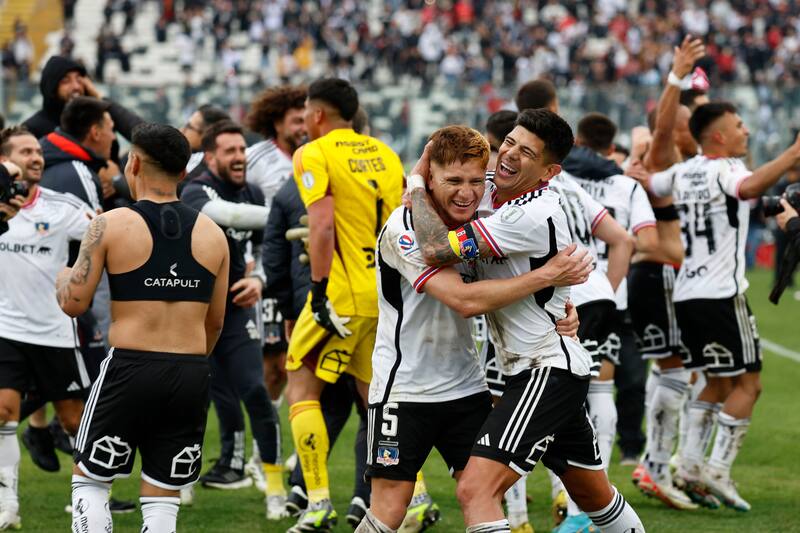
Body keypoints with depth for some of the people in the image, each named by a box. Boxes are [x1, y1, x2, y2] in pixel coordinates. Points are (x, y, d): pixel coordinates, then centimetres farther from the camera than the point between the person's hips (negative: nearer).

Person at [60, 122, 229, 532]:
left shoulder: (110, 225, -5)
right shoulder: (212, 234, 7)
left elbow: (74, 303, -4)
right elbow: (215, 322, 13)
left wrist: (62, 278, 18)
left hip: (130, 368, -3)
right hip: (192, 376, 3)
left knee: (89, 482, 12)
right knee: (161, 500, 8)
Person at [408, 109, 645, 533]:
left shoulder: (533, 215, -22)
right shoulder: (498, 197, 6)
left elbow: (438, 249, -27)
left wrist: (416, 188, -12)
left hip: (547, 371, -11)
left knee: (475, 491, -20)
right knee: (594, 496, 24)